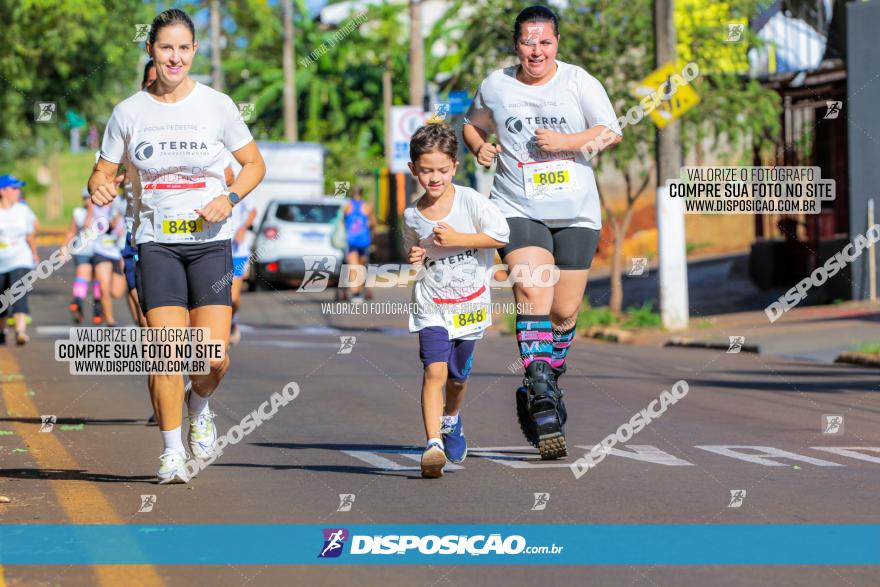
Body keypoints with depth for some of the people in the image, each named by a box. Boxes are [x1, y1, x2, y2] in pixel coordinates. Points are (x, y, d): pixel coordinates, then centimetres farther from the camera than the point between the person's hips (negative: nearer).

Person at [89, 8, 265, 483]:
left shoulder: (217, 105, 0)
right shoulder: (128, 112, 2)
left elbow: (254, 164, 9)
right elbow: (104, 171, 10)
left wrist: (229, 198, -10)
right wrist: (100, 187, -14)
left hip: (210, 240, 0)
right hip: (155, 242, 0)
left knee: (214, 357, -9)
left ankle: (199, 407, 25)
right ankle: (172, 452, 1)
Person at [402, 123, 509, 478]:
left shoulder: (469, 201, -11)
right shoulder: (412, 216, -2)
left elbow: (501, 235, -15)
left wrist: (456, 239, -20)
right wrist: (413, 257, -7)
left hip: (471, 302, 0)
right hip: (432, 305, 0)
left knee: (458, 375, 16)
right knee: (435, 371, -18)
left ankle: (451, 418, 47)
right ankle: (433, 444, -23)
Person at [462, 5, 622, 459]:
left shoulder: (579, 82, 0)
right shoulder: (495, 86, 4)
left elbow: (611, 132, -2)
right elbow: (472, 124, 22)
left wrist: (566, 141, -17)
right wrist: (479, 146, 0)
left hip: (576, 213, 1)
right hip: (518, 209, -1)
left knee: (565, 311, 5)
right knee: (532, 293, -22)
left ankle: (546, 385, 30)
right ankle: (542, 398, -25)